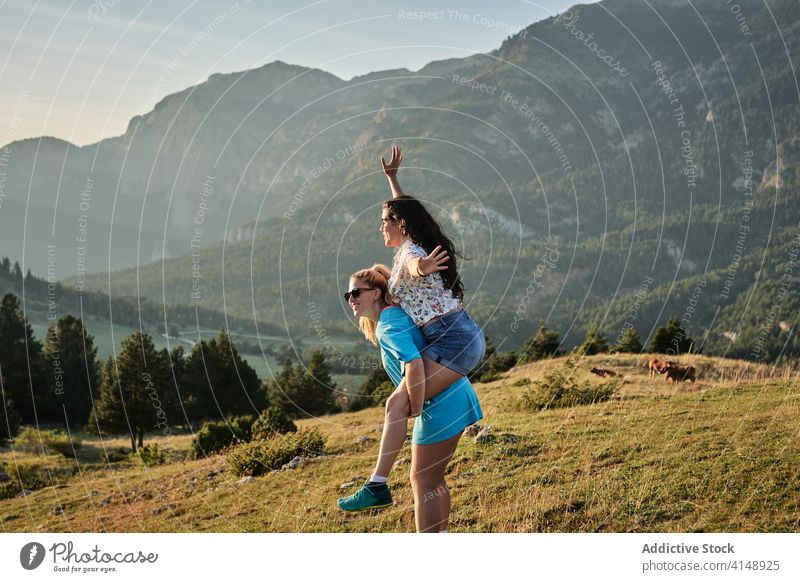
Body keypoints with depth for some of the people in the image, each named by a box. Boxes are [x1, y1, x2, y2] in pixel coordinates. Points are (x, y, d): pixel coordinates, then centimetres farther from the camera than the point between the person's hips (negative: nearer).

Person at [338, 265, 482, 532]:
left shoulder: (388, 325, -16)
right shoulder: (394, 315, 14)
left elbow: (415, 365, -31)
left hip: (442, 405, -10)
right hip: (455, 399, 10)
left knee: (424, 482, -1)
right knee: (432, 479, 20)